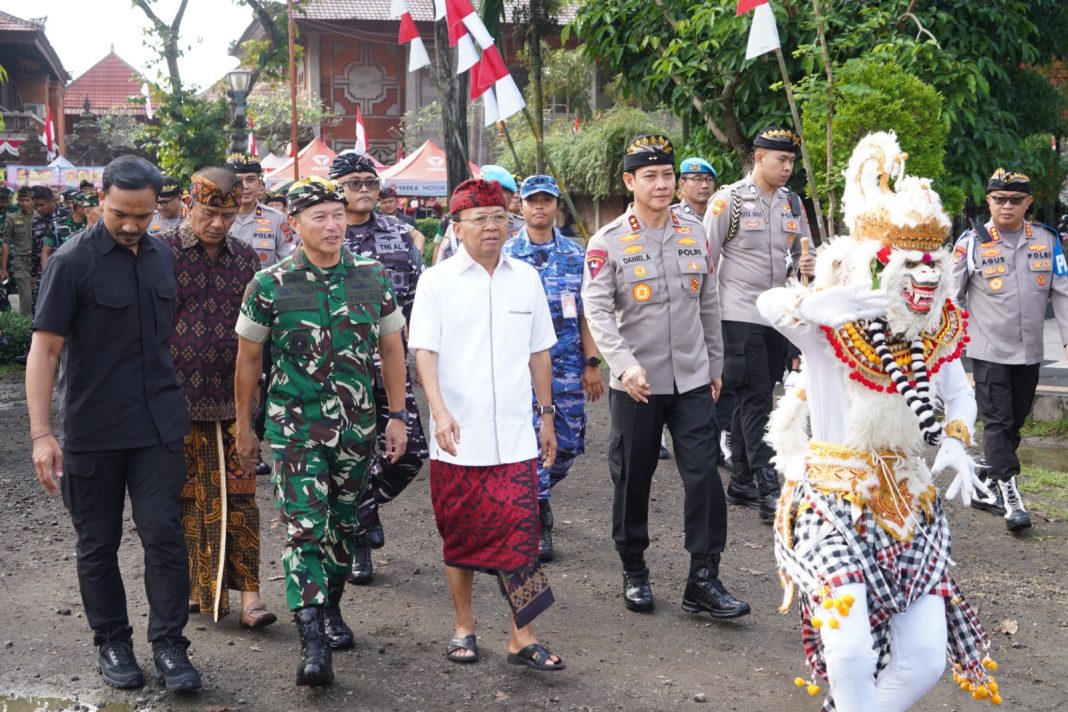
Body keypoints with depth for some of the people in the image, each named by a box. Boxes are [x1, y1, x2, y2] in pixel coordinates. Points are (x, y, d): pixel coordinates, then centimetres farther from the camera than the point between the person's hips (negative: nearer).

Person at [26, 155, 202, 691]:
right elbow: (44, 349, -11)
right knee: (98, 543, 9)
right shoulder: (72, 262, -9)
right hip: (93, 430, -3)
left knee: (163, 533, -2)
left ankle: (168, 646, 8)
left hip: (157, 426, 3)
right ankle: (111, 643, 24)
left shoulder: (161, 259, 7)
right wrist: (40, 434, -17)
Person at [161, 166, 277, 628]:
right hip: (177, 398, -2)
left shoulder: (245, 259, 10)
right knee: (186, 496, 7)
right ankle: (197, 586, 20)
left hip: (231, 399, 2)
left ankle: (248, 594, 1)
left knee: (237, 496, 0)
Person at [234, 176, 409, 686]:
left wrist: (397, 416, 5)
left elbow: (391, 350, 8)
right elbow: (248, 358, 3)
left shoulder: (374, 278, 1)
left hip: (358, 427, 3)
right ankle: (312, 643, -8)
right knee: (305, 529, -9)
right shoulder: (269, 286, -6)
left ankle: (331, 608, 36)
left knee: (344, 525, 15)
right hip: (295, 428, -3)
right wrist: (244, 427, 5)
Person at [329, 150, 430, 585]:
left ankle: (370, 503, 28)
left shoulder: (399, 235, 10)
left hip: (390, 362, 3)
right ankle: (358, 545, 15)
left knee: (410, 450, -1)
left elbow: (420, 295, 10)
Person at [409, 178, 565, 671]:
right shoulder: (437, 281, -1)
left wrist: (547, 415, 16)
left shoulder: (526, 278, 9)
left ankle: (522, 637, 5)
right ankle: (463, 627, 25)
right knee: (461, 537, 9)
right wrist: (439, 411, -22)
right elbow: (424, 352, -8)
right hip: (457, 437, -2)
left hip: (515, 437, 2)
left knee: (519, 535, -3)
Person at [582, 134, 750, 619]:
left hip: (692, 379, 3)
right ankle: (634, 572, 26)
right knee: (632, 479, 8)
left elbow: (709, 304, 14)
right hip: (636, 384, -3)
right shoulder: (608, 242, -5)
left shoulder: (694, 233, 8)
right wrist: (624, 363, -27)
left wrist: (715, 365, 16)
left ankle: (703, 580, 7)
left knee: (704, 475, -2)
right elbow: (596, 310, -14)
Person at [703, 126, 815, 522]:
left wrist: (804, 264, -6)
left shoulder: (792, 202, 10)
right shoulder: (728, 200, -7)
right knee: (756, 399, -10)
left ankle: (740, 483, 22)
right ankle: (769, 491, -10)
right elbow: (706, 260, -5)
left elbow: (801, 252, 19)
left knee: (754, 400, 12)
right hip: (739, 315, -6)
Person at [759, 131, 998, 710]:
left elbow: (959, 394, 15)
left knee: (927, 656, 1)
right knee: (851, 649, -21)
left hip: (908, 501, 5)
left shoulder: (937, 330, 0)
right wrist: (814, 304, -55)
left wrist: (955, 443, -6)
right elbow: (767, 305, -33)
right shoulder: (832, 329, -15)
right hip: (833, 498, -5)